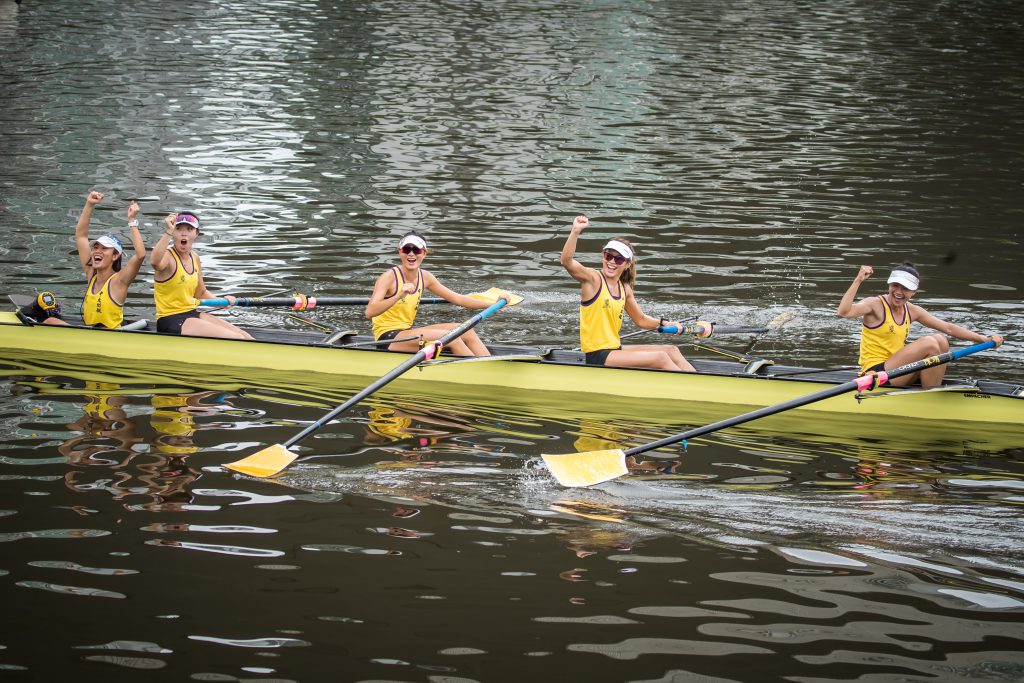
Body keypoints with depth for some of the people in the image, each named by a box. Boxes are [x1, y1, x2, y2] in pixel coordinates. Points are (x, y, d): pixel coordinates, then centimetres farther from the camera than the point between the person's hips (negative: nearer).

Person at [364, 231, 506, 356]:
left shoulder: (425, 277, 6)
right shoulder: (389, 277, -15)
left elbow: (456, 298, 11)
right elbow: (370, 312, -28)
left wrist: (493, 304, 6)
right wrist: (399, 296, -42)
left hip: (407, 332, 8)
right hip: (387, 337, -8)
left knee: (466, 332, -4)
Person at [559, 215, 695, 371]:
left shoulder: (625, 288, 11)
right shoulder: (593, 279, -11)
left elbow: (641, 319, 25)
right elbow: (566, 261, -30)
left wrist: (664, 323, 7)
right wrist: (575, 231, -43)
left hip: (615, 349, 9)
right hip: (597, 356, -9)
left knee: (671, 350, 5)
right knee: (661, 358, -16)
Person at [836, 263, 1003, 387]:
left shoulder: (912, 311, 11)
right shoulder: (876, 304, -10)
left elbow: (948, 328, 13)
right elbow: (843, 312, -28)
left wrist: (985, 339, 8)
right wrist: (858, 280, -31)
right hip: (875, 373, -8)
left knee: (941, 340, -4)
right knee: (929, 344, -19)